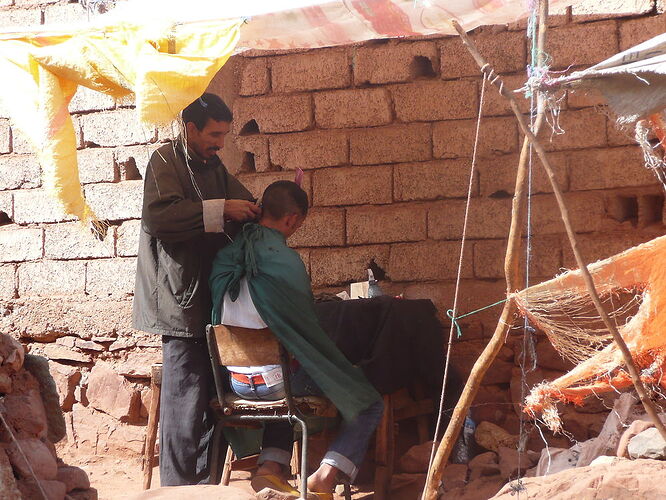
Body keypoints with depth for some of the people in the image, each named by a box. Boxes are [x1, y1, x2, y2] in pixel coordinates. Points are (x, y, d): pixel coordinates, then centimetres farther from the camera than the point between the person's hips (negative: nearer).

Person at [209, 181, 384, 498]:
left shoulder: (225, 256, 1)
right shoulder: (285, 260, -18)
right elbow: (308, 325, -11)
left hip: (237, 382, 7)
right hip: (275, 381, -7)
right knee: (369, 403, 7)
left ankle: (271, 466, 19)